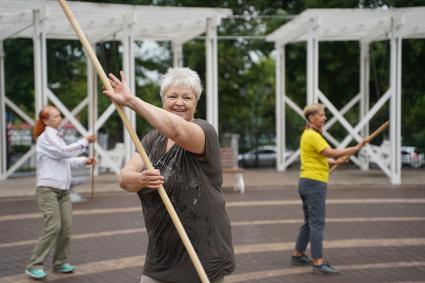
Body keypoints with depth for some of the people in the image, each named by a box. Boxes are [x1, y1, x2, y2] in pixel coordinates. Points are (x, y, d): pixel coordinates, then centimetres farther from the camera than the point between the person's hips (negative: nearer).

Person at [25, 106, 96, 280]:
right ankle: (34, 265, -8)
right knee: (53, 227, -16)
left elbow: (66, 159, 21)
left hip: (63, 189, 9)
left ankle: (60, 263, 15)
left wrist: (84, 161, 7)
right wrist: (85, 141, -13)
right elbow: (64, 151, -19)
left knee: (66, 227, 3)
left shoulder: (56, 136, 20)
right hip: (48, 188, -8)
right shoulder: (46, 137, -8)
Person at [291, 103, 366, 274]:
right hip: (314, 183, -10)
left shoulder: (309, 135, 17)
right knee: (317, 223, -10)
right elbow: (331, 153, -24)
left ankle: (297, 255, 25)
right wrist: (355, 149, -22)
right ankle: (318, 263, -10)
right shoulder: (312, 135, -15)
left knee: (309, 222, 17)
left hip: (307, 182, 10)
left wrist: (335, 161, 3)